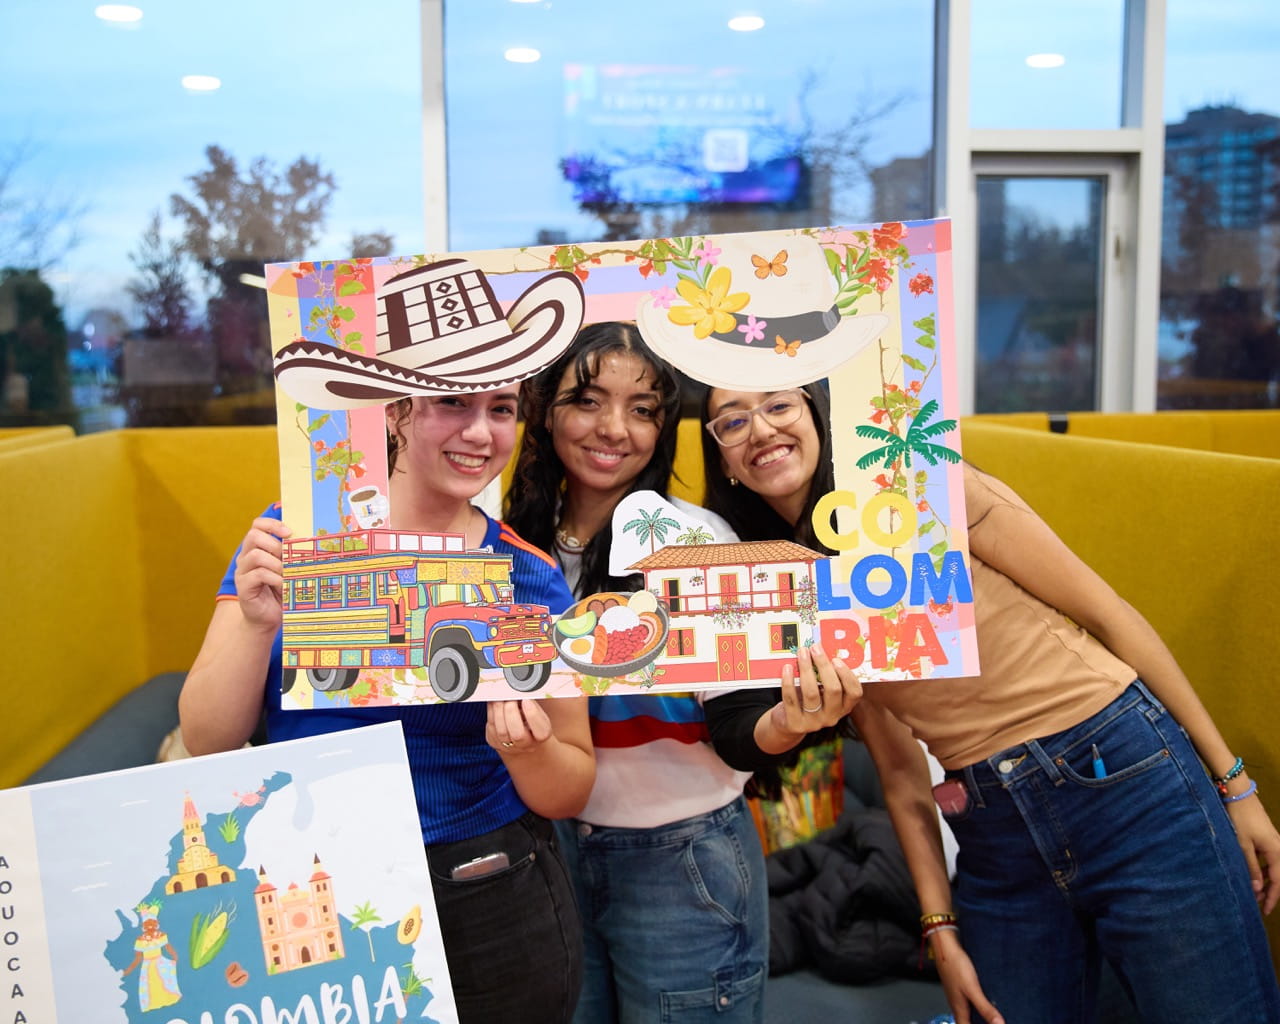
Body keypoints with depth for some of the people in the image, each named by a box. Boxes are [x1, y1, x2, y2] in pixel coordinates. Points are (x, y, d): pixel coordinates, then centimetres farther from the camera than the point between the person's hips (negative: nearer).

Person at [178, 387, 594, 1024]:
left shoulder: (531, 579, -8)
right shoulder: (293, 534, -7)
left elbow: (570, 794, -2)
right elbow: (206, 743, -7)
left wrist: (529, 750, -23)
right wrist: (257, 625, -24)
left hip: (489, 916, 0)